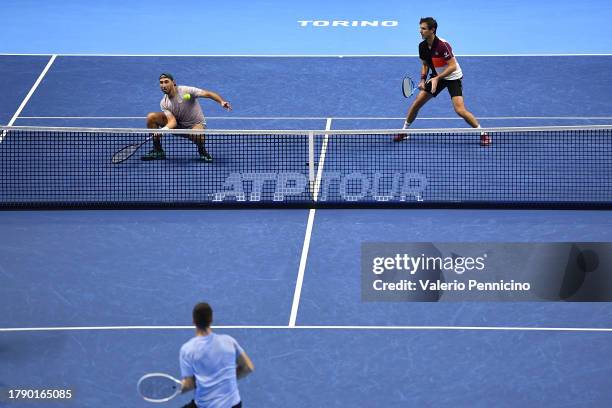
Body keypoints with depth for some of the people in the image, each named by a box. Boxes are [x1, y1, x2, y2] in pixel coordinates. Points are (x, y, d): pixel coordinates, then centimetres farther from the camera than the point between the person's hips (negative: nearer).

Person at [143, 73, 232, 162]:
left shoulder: (186, 91, -21)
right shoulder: (164, 103, -8)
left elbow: (207, 94, -25)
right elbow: (173, 121, -19)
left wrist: (222, 102, -43)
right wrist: (164, 129, -41)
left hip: (195, 124, -5)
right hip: (178, 124, 5)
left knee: (197, 136, -43)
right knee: (151, 117, -13)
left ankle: (202, 150, -5)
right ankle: (157, 151, -2)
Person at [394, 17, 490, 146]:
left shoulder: (443, 45, -28)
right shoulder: (422, 46, -5)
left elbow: (453, 67, -27)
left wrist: (437, 78, -32)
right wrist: (423, 80, -4)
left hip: (453, 77, -7)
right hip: (436, 77, 7)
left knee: (460, 110, -20)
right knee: (416, 103, 3)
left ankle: (483, 133, -6)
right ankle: (404, 131, 21)